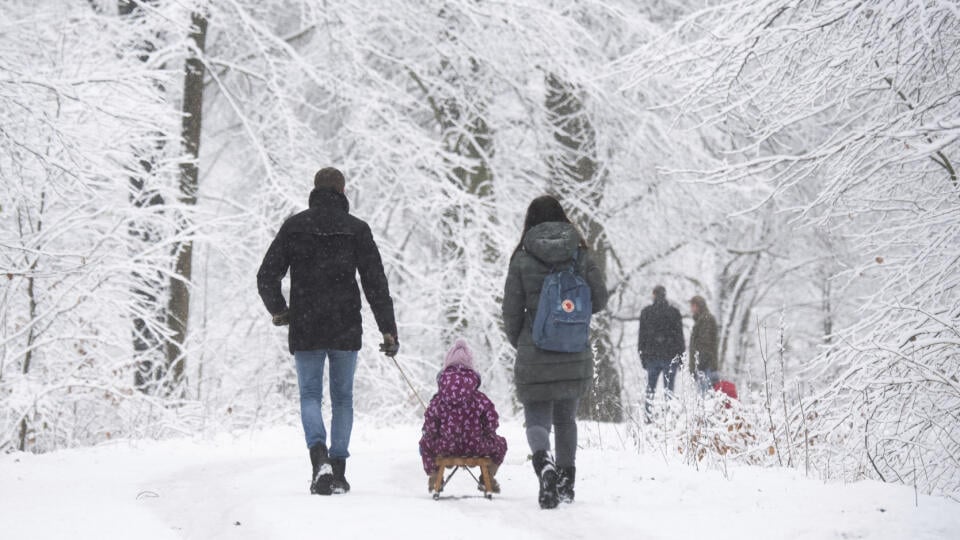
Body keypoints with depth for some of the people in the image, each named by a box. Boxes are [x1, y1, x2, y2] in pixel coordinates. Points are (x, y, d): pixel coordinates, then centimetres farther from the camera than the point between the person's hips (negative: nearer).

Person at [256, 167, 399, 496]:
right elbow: (375, 283, -5)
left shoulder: (293, 227, 3)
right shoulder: (356, 230, -1)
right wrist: (388, 330, -3)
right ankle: (338, 472, 9)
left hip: (305, 331, 0)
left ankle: (319, 456, -19)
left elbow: (267, 277, 2)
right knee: (342, 397, 11)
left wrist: (278, 310, 20)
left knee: (310, 395, 6)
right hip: (345, 330, 0)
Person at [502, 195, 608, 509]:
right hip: (576, 354, 3)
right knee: (566, 418, 18)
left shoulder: (523, 259, -6)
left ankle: (544, 463, -27)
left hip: (535, 354, -3)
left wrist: (518, 343, 15)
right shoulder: (580, 254, -1)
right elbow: (600, 298, 1)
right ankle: (566, 483, 22)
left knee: (537, 418, 2)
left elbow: (512, 310, -3)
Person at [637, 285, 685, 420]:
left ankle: (648, 416, 3)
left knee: (650, 388, 10)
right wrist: (680, 356, 5)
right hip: (670, 356, -1)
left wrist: (642, 355, 10)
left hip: (651, 356, 1)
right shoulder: (674, 312, -2)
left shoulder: (646, 312, 2)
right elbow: (679, 335, -1)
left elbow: (642, 335, 4)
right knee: (669, 389, 2)